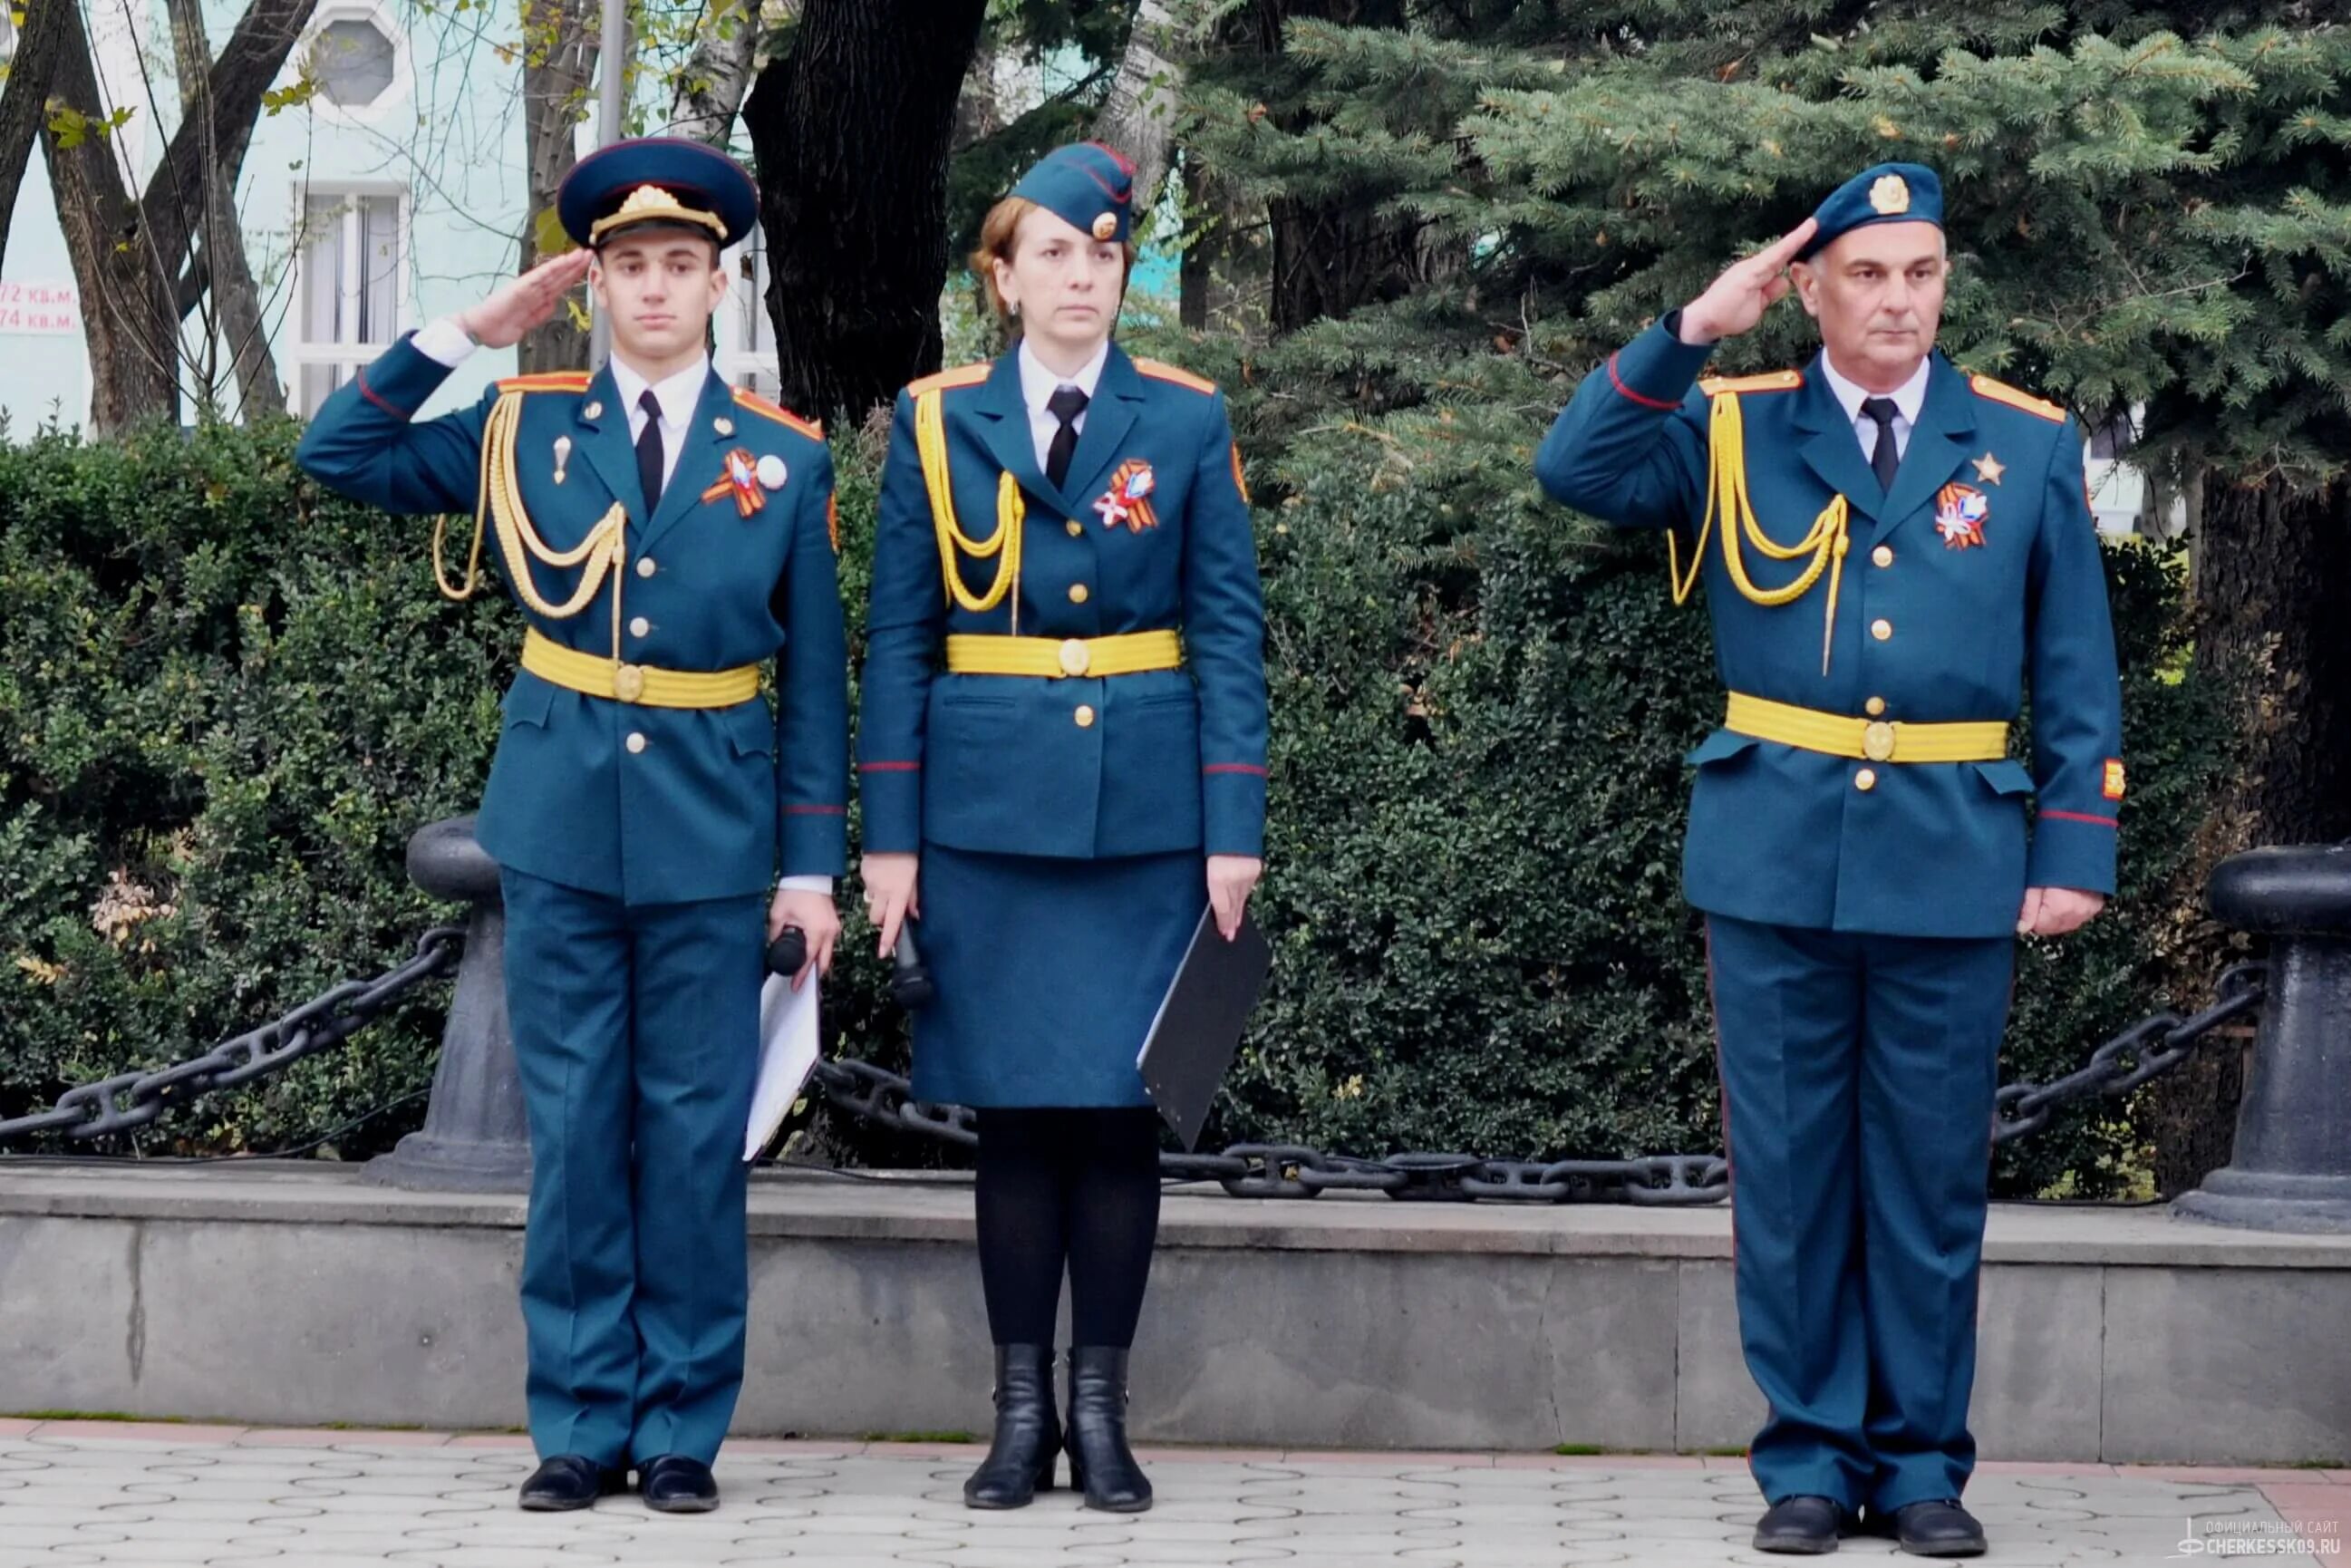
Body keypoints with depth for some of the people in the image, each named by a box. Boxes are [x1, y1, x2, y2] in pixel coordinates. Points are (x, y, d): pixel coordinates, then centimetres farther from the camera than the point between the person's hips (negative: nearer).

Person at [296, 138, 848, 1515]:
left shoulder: (785, 459, 2)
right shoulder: (526, 429, 4)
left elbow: (815, 675, 4)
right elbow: (340, 457, 2)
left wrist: (813, 863, -1)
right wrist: (472, 331, -4)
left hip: (711, 830, -1)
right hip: (562, 819, 1)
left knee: (697, 1132, 3)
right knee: (575, 1127, 4)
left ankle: (682, 1431, 11)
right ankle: (583, 1424, 11)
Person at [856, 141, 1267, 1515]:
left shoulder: (1188, 421, 4)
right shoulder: (937, 424, 5)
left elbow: (1230, 633, 2)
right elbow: (898, 642, 5)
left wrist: (1234, 831, -5)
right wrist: (891, 836, 0)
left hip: (1143, 812, 0)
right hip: (989, 814, 0)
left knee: (1118, 1110, 1)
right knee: (1015, 1113, 3)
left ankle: (1103, 1411, 10)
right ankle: (1022, 1413, 10)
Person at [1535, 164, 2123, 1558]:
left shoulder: (2030, 448, 5)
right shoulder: (1735, 431, 4)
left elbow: (2078, 675, 6)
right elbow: (1576, 471, -11)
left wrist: (2075, 855, -1)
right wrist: (1692, 332, -16)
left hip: (1952, 864, 0)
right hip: (1775, 861, 0)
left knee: (1932, 1176, 6)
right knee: (1791, 1172, 5)